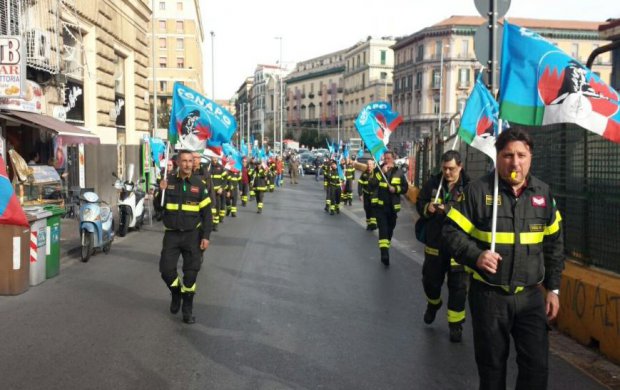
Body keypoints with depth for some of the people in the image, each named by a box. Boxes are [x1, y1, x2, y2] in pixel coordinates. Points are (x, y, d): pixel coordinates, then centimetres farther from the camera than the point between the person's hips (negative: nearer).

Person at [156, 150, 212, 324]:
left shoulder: (199, 184, -2)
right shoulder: (168, 181, 0)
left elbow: (206, 212, -1)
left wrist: (206, 236, -8)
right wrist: (161, 191, -17)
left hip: (192, 234, -1)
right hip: (172, 234, 1)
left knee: (191, 273, 2)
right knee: (166, 269, -4)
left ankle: (187, 308, 18)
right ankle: (176, 292, 28)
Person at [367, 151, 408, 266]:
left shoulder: (399, 172, 4)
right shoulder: (377, 170, 1)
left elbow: (405, 188, 6)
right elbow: (370, 185, -12)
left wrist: (395, 188, -13)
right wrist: (381, 173, -20)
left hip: (393, 206, 3)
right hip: (379, 205, -3)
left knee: (390, 229, 13)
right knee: (383, 228, -16)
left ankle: (385, 251, 32)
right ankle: (384, 253, -23)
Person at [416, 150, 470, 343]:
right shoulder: (432, 183, 2)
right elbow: (419, 203, 11)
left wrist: (451, 211, -27)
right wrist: (427, 208, -11)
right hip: (434, 242, 3)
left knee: (457, 286, 4)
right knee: (430, 279, 18)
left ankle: (456, 324, 18)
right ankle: (433, 303, 49)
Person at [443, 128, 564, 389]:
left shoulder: (543, 192, 3)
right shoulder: (478, 190, -9)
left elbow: (554, 244, 11)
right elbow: (452, 232, -6)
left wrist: (553, 288, 10)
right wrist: (475, 256, -24)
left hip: (531, 296, 3)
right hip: (489, 295, -3)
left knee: (537, 365, 6)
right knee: (492, 364, 11)